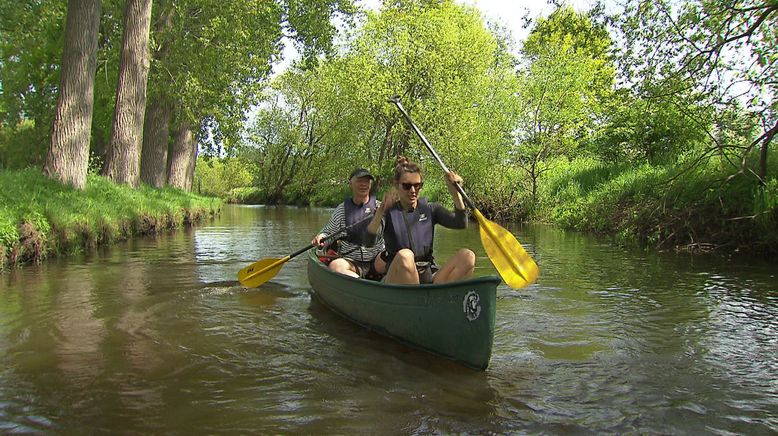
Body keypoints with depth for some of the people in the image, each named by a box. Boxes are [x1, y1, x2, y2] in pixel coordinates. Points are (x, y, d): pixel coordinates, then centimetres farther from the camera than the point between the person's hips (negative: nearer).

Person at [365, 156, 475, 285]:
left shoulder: (430, 209, 12)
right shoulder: (388, 213, 4)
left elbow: (461, 223, -4)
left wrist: (455, 193, -17)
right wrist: (381, 210, -29)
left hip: (428, 278, 3)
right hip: (397, 279, -3)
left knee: (467, 256, -20)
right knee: (404, 255, -36)